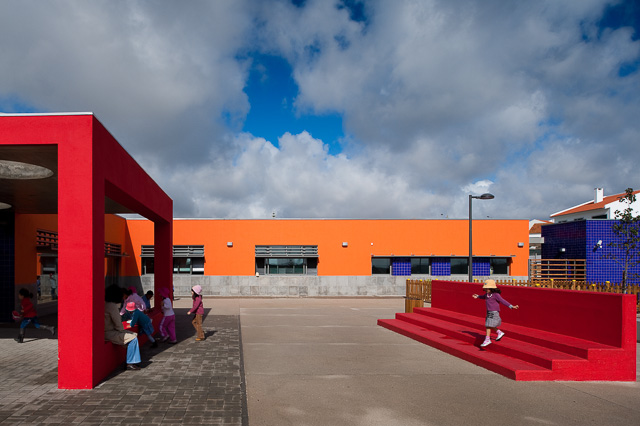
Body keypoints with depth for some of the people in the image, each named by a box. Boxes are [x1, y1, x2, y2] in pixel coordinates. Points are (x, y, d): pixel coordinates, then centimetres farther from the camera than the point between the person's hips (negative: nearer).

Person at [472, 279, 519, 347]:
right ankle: (500, 333, 33)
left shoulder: (496, 295, -17)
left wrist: (511, 306, -22)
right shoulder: (487, 294, 6)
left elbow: (503, 301, -17)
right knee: (490, 325, 15)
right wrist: (478, 296, 48)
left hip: (494, 312, -8)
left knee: (488, 325, -8)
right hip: (489, 312, 8)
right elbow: (484, 296, 31)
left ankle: (487, 340, -2)